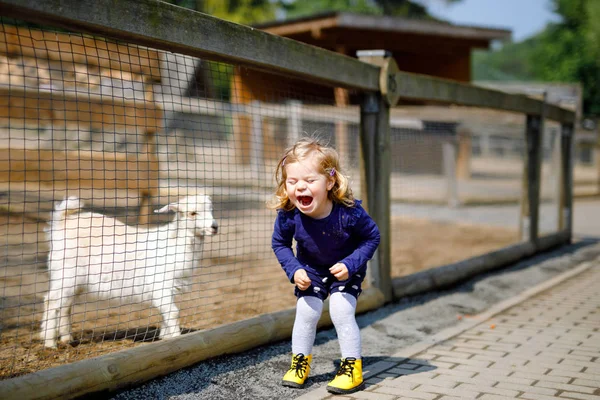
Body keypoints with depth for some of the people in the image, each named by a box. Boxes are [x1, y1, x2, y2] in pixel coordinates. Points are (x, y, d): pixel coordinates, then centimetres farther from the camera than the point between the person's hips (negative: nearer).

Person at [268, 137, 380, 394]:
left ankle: (353, 366, 4)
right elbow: (279, 243, -8)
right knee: (306, 310, -3)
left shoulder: (348, 212, -35)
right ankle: (300, 361, 20)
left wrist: (350, 264, -28)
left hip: (346, 268, -2)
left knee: (341, 310, -14)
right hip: (310, 269, 3)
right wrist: (294, 270, -21)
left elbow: (372, 237, -18)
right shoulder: (288, 215, -29)